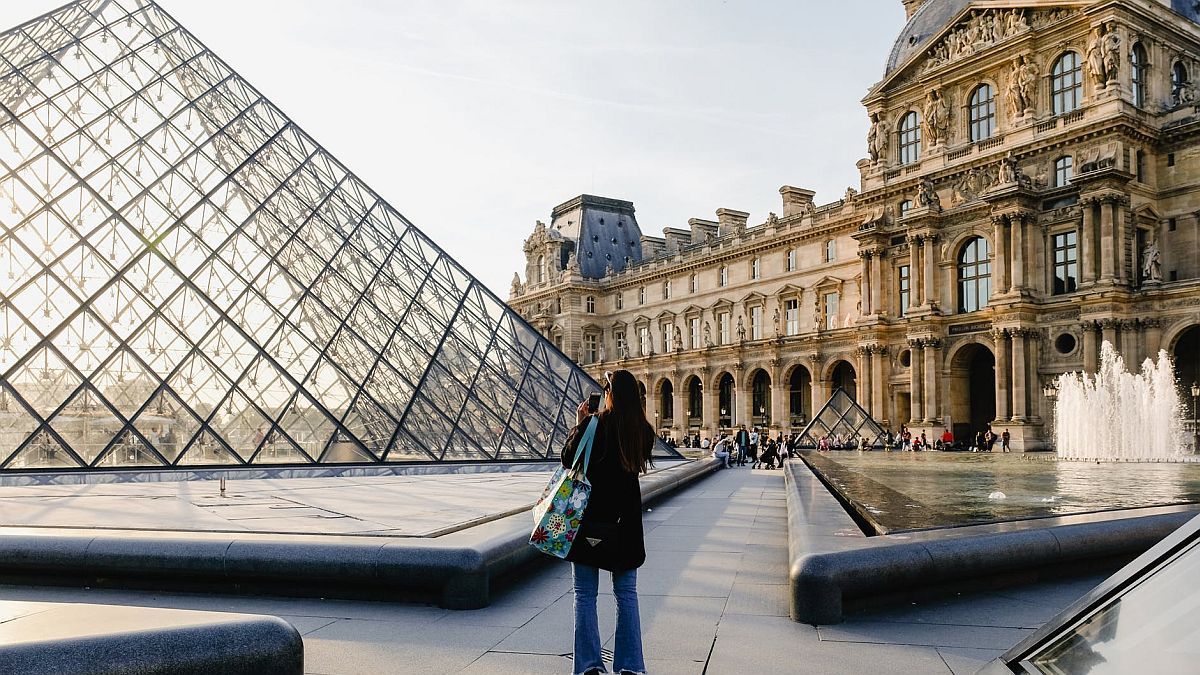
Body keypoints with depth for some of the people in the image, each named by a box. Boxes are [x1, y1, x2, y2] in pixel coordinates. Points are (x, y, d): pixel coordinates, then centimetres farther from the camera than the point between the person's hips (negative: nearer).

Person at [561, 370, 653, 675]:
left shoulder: (594, 425, -13)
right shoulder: (643, 431, -1)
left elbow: (568, 459, -3)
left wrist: (579, 423, 7)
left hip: (590, 517, -3)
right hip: (626, 520, 4)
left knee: (585, 594, 6)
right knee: (626, 594, 12)